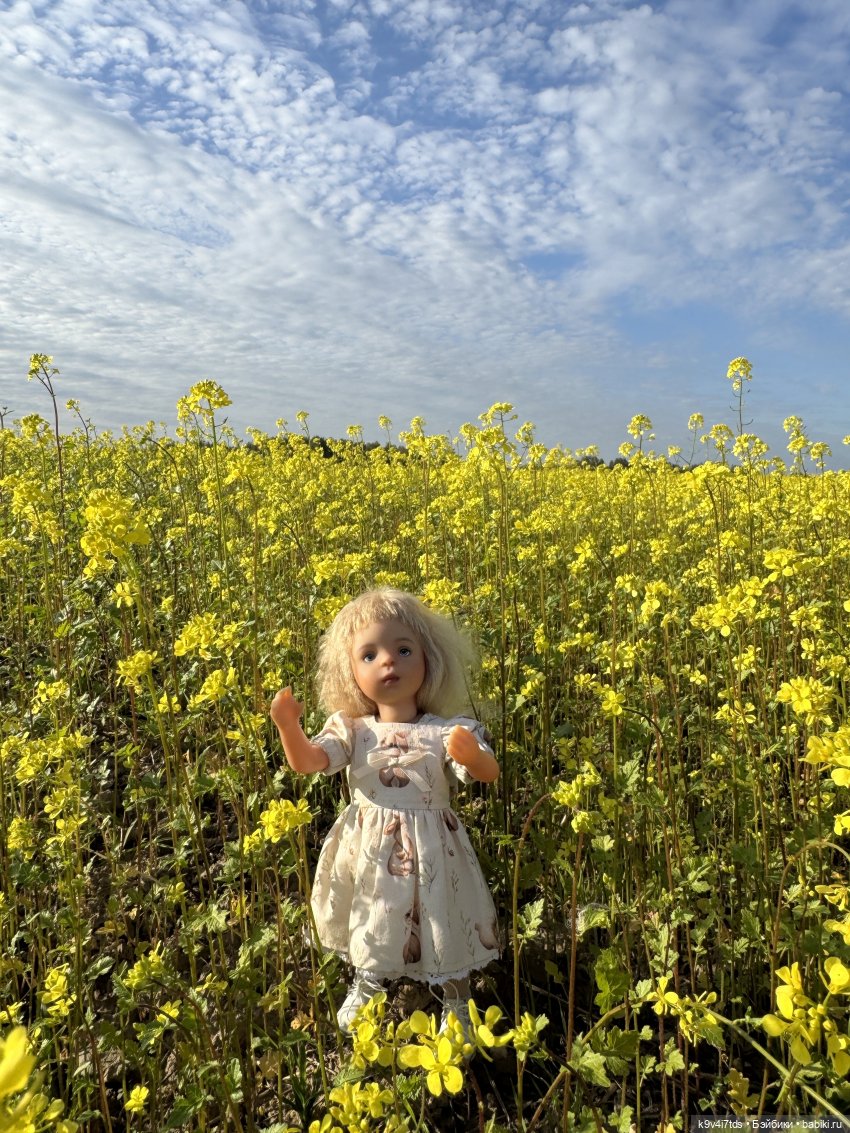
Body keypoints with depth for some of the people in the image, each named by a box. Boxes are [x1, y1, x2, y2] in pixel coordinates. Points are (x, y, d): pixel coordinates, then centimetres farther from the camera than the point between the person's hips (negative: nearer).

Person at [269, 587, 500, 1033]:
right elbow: (307, 761, -15)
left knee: (444, 929, 14)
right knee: (371, 927, 23)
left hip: (430, 851, -2)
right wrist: (288, 725, -33)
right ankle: (363, 990, 54)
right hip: (370, 849, 2)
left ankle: (455, 1005, 44)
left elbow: (488, 773, -22)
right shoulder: (351, 730, -6)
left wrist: (471, 755, -45)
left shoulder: (448, 731, -13)